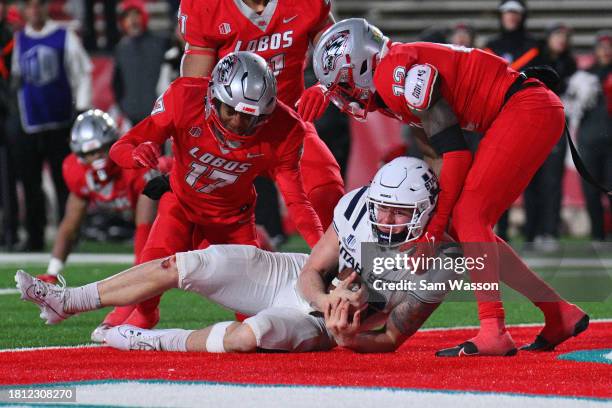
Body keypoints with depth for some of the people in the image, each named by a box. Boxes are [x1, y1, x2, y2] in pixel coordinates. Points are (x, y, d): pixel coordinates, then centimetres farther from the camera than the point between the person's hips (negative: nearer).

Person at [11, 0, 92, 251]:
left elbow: (82, 74, 1)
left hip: (60, 124, -3)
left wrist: (81, 110, -4)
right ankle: (34, 237, 8)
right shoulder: (18, 40, 9)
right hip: (29, 125, 3)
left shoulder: (65, 38, 0)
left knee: (64, 184, -2)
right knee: (30, 184, 2)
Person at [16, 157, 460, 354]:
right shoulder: (359, 205, -12)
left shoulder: (435, 265, -22)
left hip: (320, 323, -4)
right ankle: (67, 301, 1)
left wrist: (346, 337, -35)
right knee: (189, 265, -10)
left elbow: (391, 341, -14)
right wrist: (326, 298, -28)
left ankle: (156, 342, -11)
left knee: (253, 333, -37)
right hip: (300, 280, 4)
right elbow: (312, 273, -5)